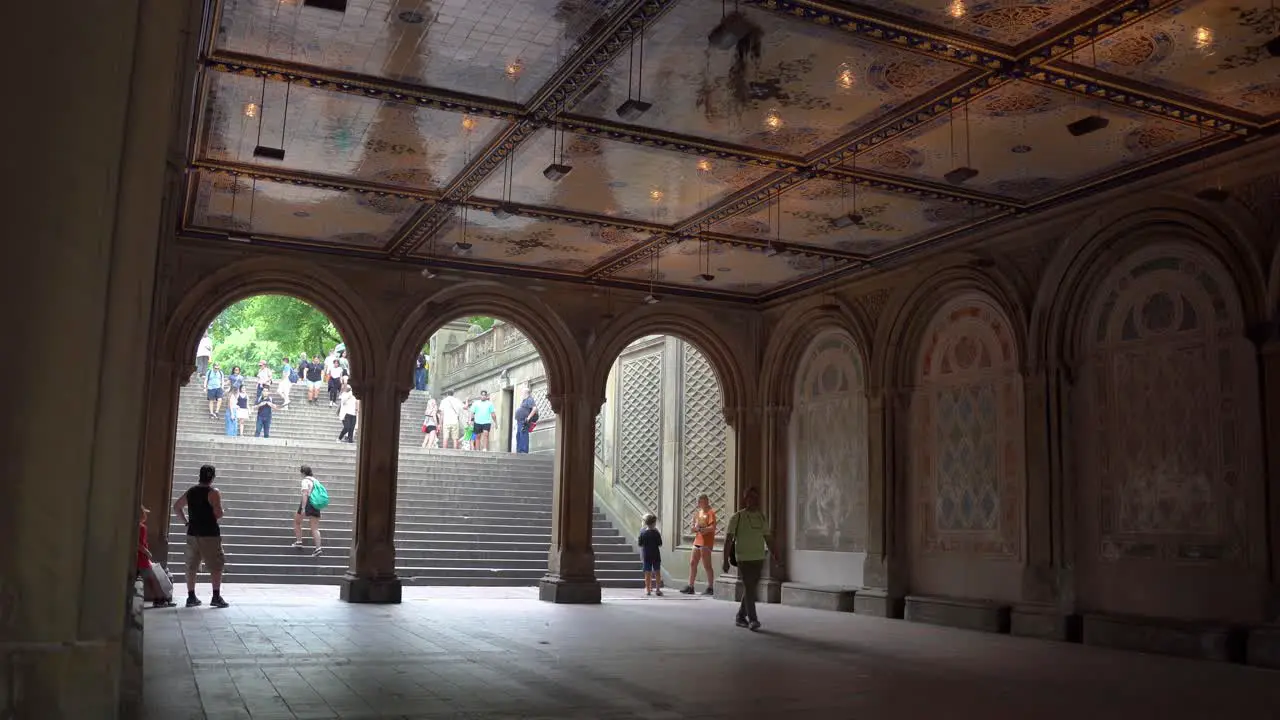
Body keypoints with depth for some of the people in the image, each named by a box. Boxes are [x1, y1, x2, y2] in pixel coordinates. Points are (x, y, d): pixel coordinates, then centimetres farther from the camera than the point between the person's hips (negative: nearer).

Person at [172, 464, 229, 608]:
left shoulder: (190, 491, 9)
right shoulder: (213, 492, -12)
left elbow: (176, 506, 19)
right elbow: (219, 514, -19)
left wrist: (185, 521, 18)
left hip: (192, 533, 6)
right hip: (210, 534, -6)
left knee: (192, 566, 11)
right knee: (216, 566, 1)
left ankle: (191, 597, 13)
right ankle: (216, 597, -2)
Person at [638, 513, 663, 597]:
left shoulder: (643, 532, -5)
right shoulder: (656, 533, -9)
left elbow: (640, 544, -2)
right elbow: (660, 544, -7)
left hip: (646, 556, 1)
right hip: (656, 555, -1)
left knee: (648, 573, 5)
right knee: (657, 572, 6)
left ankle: (648, 590, 7)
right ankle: (658, 589, 6)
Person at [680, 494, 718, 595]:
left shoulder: (710, 512, -9)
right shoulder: (699, 512, 16)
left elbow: (713, 527, -20)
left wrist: (701, 529, -29)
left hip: (706, 542, -9)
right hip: (697, 540, 9)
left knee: (707, 565, -4)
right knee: (692, 563, 7)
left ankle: (710, 588, 2)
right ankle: (690, 586, 12)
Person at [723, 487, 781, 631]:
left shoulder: (762, 518, 11)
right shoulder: (737, 517, -4)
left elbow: (768, 538, 15)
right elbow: (728, 539, -6)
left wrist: (774, 556, 3)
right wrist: (725, 561, -12)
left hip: (759, 558, 5)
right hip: (744, 558, -5)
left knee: (751, 589, 10)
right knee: (749, 589, -11)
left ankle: (740, 617, 22)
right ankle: (752, 619, -8)